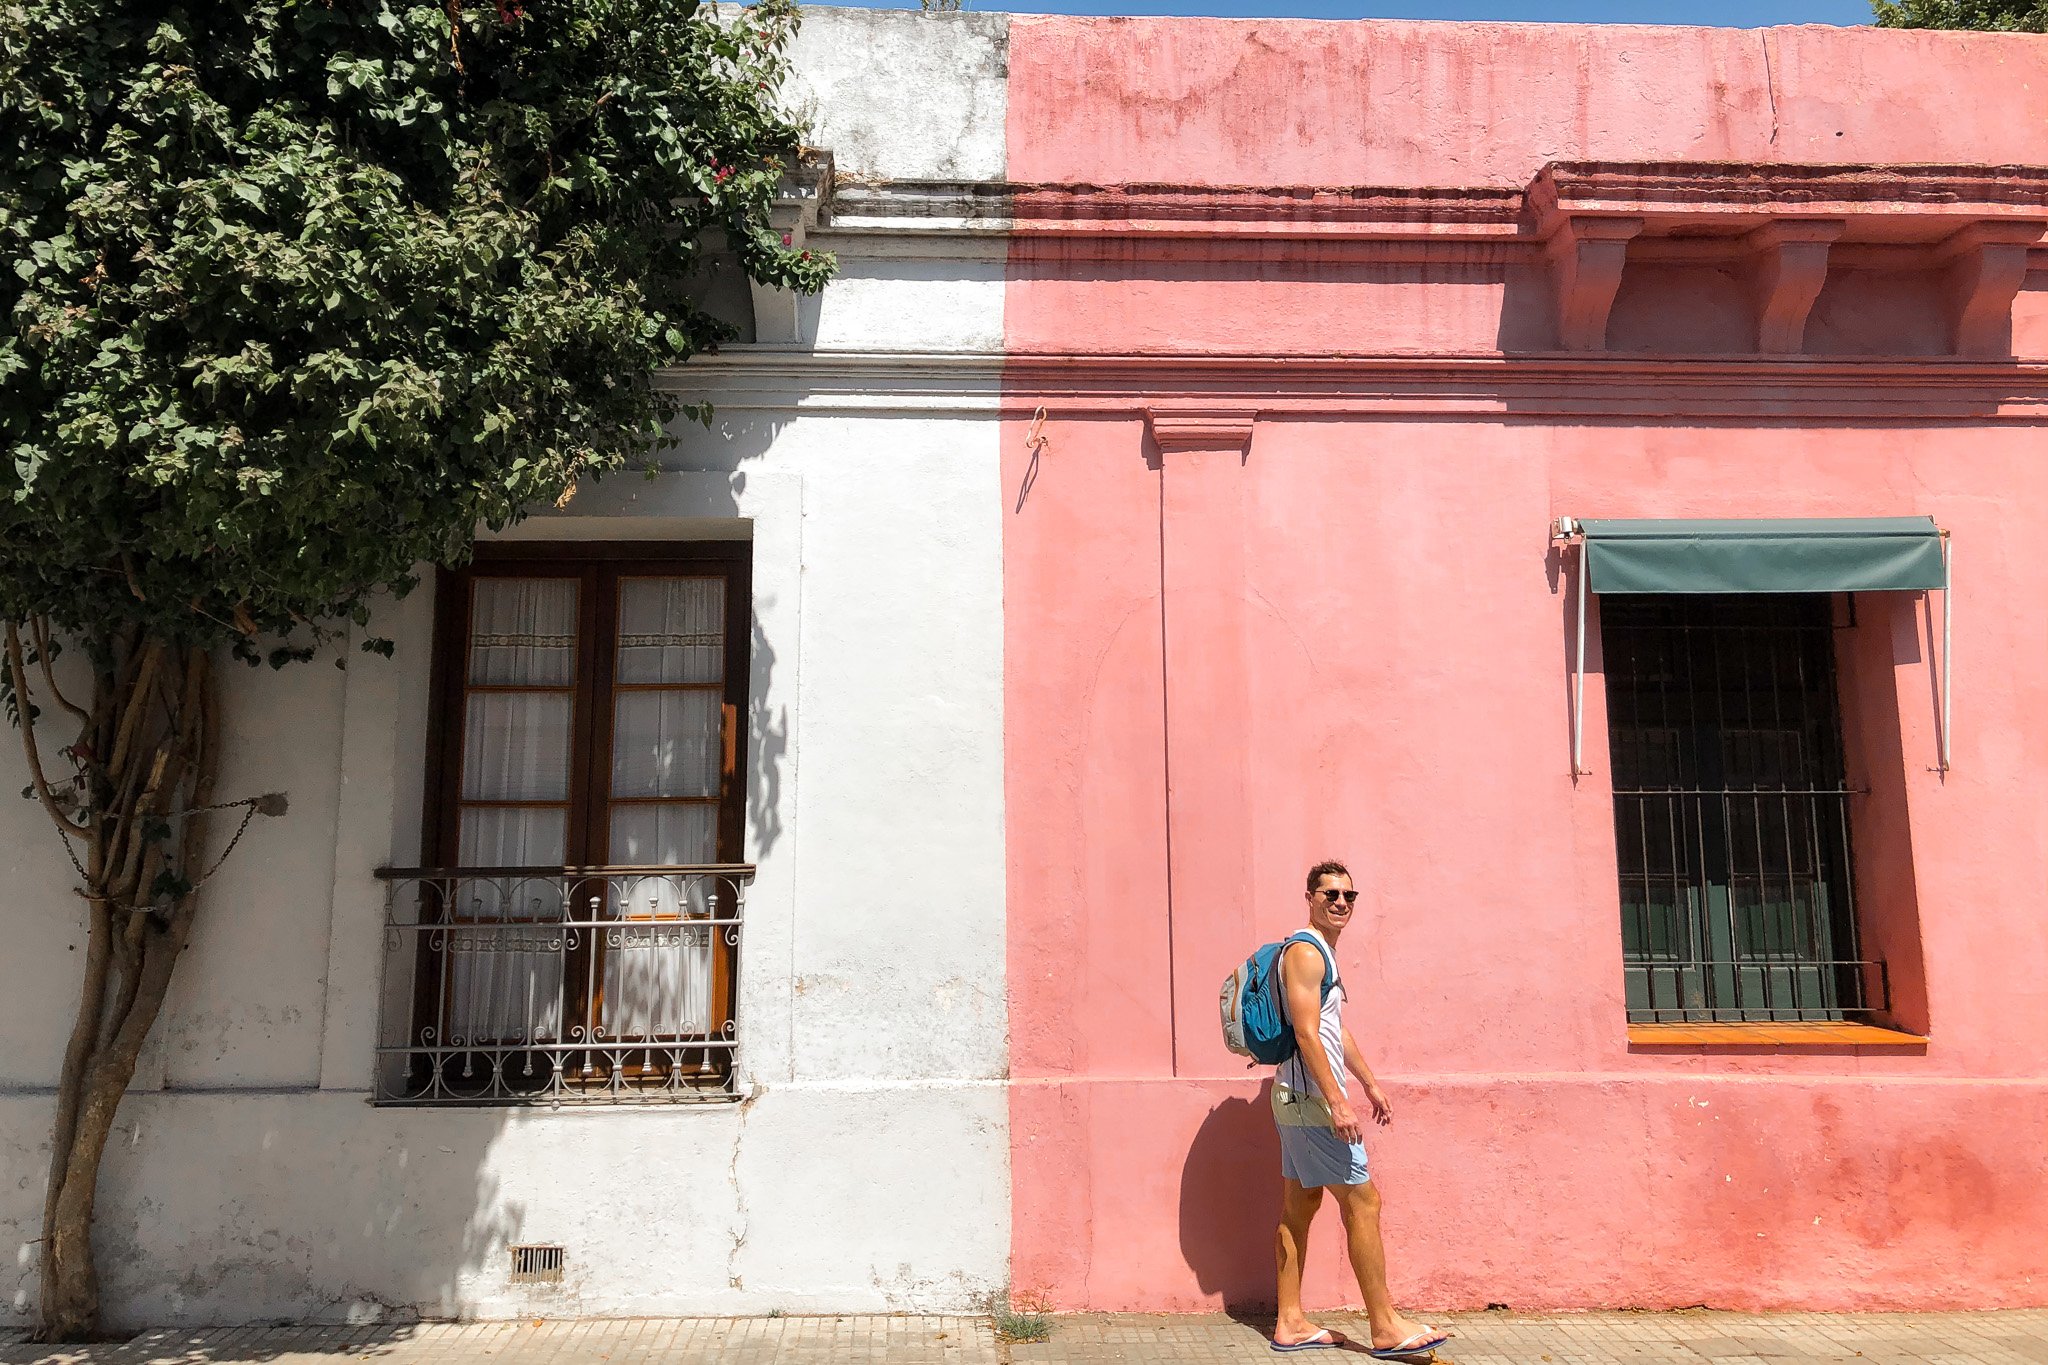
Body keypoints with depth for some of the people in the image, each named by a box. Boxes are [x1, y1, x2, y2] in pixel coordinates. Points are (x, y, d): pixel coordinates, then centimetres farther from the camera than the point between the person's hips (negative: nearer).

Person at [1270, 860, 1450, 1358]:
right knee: (1362, 1200, -5)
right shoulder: (1305, 952, -15)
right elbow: (1306, 1034, -22)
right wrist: (1337, 1103, -25)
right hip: (1311, 1097, -10)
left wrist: (1370, 1083, 27)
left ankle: (1290, 1324, 16)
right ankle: (1386, 1328, 2)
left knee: (1300, 1205, 11)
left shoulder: (1322, 952, 18)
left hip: (1298, 1099, 10)